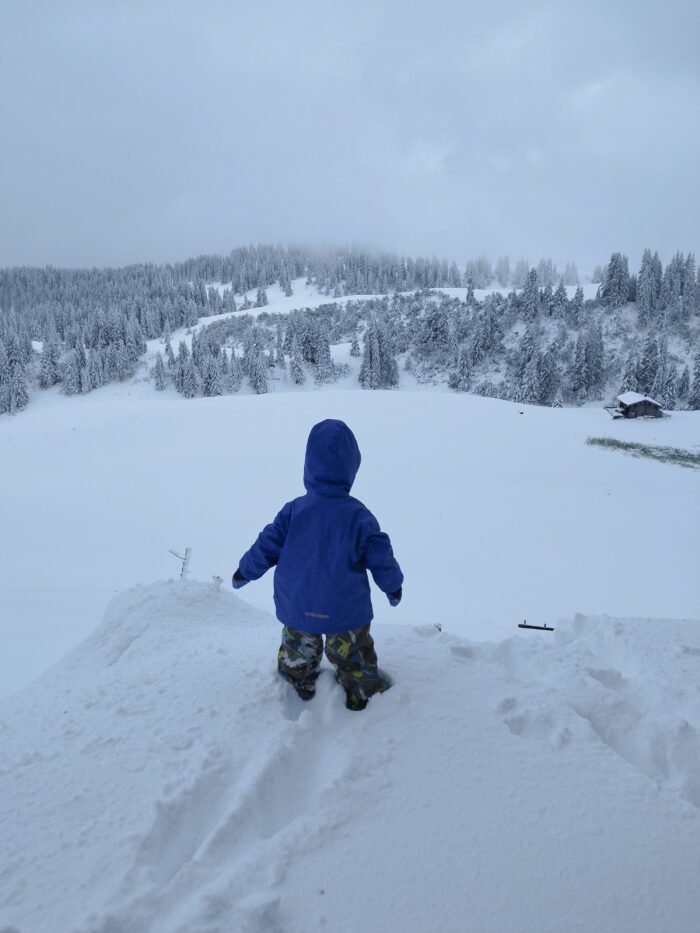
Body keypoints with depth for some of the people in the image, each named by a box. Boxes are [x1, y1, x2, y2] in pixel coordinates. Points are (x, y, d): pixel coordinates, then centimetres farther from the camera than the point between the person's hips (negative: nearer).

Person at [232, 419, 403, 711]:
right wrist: (393, 585, 8)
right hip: (346, 610, -2)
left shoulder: (294, 510, -15)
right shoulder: (358, 515, -17)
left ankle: (300, 683, 50)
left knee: (298, 649, 29)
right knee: (353, 654, 22)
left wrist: (245, 571, 11)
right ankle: (361, 690, 39)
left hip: (297, 607, 2)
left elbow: (267, 546, -8)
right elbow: (380, 556, -10)